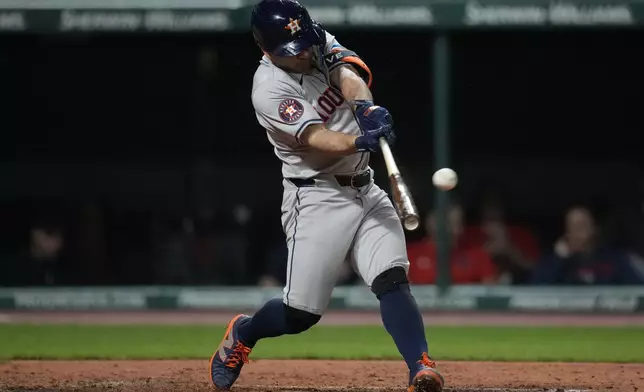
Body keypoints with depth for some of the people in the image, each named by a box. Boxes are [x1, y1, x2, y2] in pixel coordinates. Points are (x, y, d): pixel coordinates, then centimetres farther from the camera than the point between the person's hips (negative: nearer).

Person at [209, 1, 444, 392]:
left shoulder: (323, 44, 5)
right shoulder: (270, 90, -15)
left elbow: (351, 74, -15)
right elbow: (314, 138, -28)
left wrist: (366, 107, -38)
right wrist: (359, 142, -48)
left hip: (366, 192, 5)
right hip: (317, 199, -5)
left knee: (392, 280, -16)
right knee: (301, 314, -3)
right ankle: (242, 333, 28)